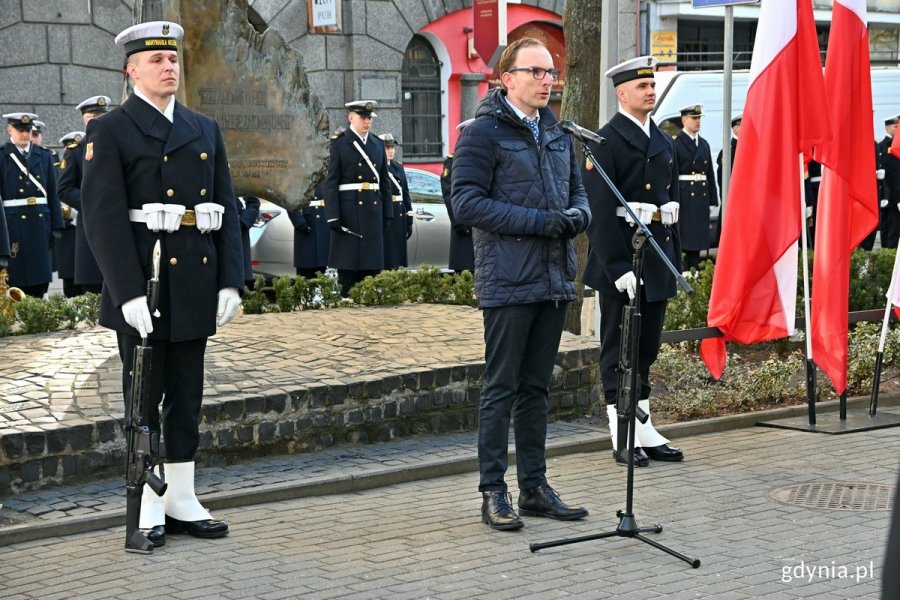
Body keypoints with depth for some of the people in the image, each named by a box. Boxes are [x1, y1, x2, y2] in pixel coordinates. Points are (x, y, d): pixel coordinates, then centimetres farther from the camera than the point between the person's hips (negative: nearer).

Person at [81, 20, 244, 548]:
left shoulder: (205, 130, 12)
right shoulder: (111, 132, -4)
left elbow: (228, 210, 10)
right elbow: (104, 217, -12)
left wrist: (230, 282, 1)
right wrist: (130, 293, -19)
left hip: (197, 284, 5)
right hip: (143, 285, -5)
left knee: (187, 396, 11)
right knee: (144, 398, 4)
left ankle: (183, 501, 20)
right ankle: (148, 508, 12)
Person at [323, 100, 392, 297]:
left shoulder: (378, 144, 14)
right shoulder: (338, 143, -2)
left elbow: (384, 181, 15)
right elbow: (330, 182, -7)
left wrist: (387, 214, 9)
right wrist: (333, 217, -14)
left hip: (373, 211, 5)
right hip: (349, 211, -5)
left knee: (372, 264, 5)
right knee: (348, 263, -3)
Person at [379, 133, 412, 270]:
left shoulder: (398, 168, 15)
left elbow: (406, 194, 16)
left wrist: (409, 221, 12)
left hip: (399, 217, 6)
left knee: (398, 256, 9)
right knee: (385, 259, -5)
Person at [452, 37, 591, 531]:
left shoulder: (557, 135, 16)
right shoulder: (483, 132, -7)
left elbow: (577, 192, 22)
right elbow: (467, 201, -14)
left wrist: (576, 216, -3)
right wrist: (538, 222, -19)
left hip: (554, 280, 7)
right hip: (508, 281, -7)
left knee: (536, 387, 13)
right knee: (501, 388, -2)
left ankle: (534, 488, 20)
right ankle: (493, 493, 5)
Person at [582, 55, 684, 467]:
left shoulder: (663, 142, 15)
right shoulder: (606, 142, -10)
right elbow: (600, 211, -16)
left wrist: (674, 262, 14)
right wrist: (618, 268, -22)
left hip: (658, 258, 8)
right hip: (621, 259, -8)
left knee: (646, 350, 13)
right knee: (618, 352, 1)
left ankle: (645, 433, 21)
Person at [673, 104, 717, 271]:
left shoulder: (704, 144, 16)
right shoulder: (676, 143, -5)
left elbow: (710, 174, 17)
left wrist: (713, 199, 11)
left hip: (701, 197, 7)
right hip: (683, 196, -7)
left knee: (698, 239, 8)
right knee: (681, 237, -7)